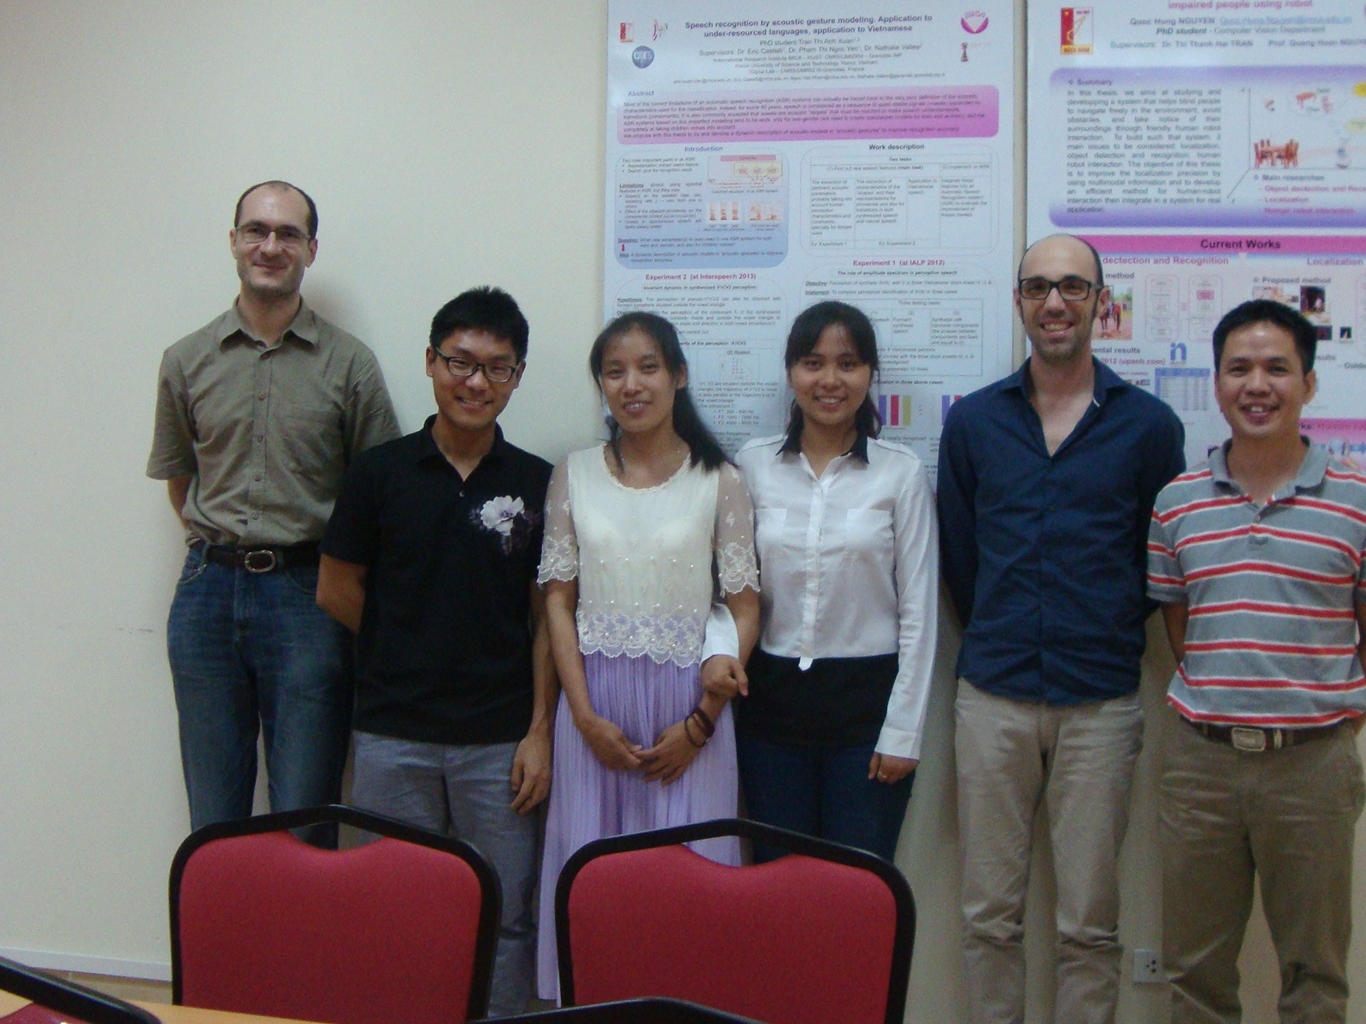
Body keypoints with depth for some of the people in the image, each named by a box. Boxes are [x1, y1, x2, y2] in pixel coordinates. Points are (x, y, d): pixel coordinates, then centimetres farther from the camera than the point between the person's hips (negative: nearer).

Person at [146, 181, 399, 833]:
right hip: (208, 592, 3)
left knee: (304, 819, 4)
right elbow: (178, 481, 16)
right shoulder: (187, 361, 7)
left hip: (307, 595, -2)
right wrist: (220, 551, 8)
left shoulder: (349, 364, 0)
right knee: (212, 818, 12)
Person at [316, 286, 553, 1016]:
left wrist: (540, 731, -4)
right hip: (393, 735, 0)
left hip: (500, 738, 0)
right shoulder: (380, 472, 0)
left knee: (505, 916, 6)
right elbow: (337, 591, 7)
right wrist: (410, 654, 5)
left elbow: (546, 619, 1)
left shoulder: (536, 484, 1)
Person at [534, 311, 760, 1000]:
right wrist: (585, 715, -6)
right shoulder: (574, 477, 5)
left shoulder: (719, 481, 0)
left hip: (687, 705, -1)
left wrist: (700, 722, -8)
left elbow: (745, 606, -1)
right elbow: (559, 600, 4)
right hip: (595, 703, 2)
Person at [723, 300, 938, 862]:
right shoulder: (753, 465, 2)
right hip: (773, 699, 2)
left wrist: (903, 731, -5)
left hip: (867, 702, -2)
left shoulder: (901, 473, -3)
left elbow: (918, 610, -2)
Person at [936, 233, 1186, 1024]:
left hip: (1101, 701, -1)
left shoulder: (1148, 425, 2)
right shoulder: (973, 421, 6)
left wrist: (1111, 636, 4)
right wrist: (1000, 636, 10)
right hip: (993, 697, 2)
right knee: (989, 914, 8)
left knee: (1090, 922, 5)